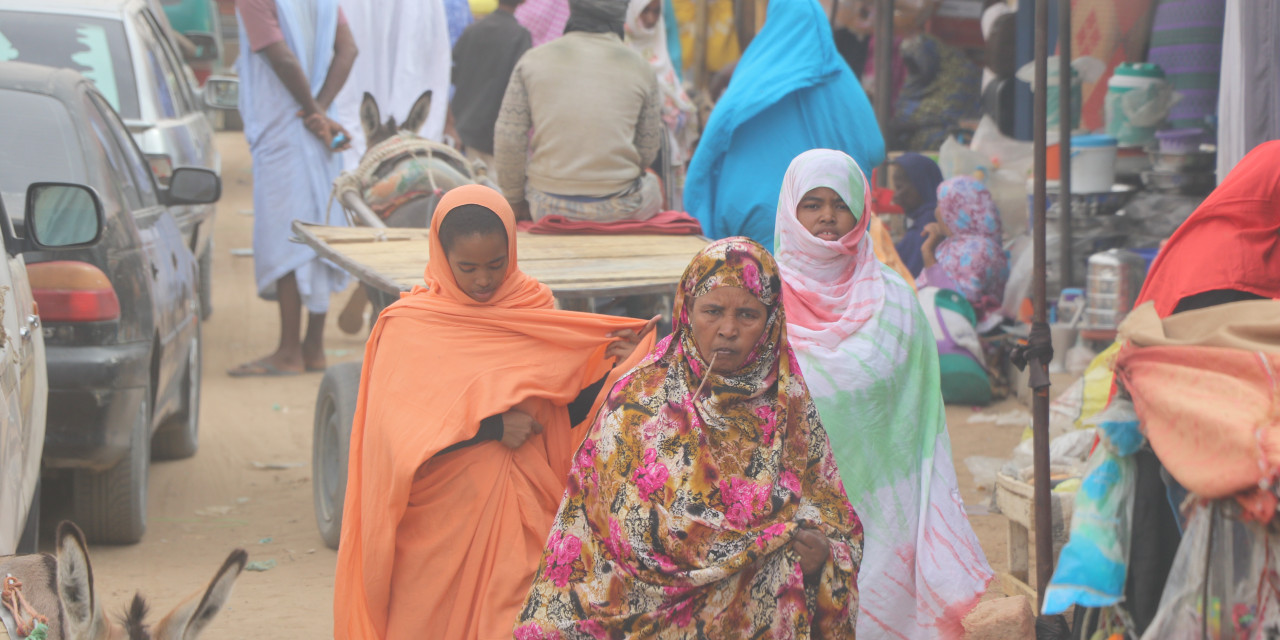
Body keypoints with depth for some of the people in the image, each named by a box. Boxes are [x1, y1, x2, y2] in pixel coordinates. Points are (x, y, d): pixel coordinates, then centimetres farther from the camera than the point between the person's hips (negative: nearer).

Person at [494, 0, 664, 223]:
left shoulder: (534, 60, 0)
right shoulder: (640, 68, -1)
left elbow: (507, 140, -1)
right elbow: (648, 151, 3)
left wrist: (514, 199, 13)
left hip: (548, 205, 1)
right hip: (619, 210, -1)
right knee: (652, 183, 33)